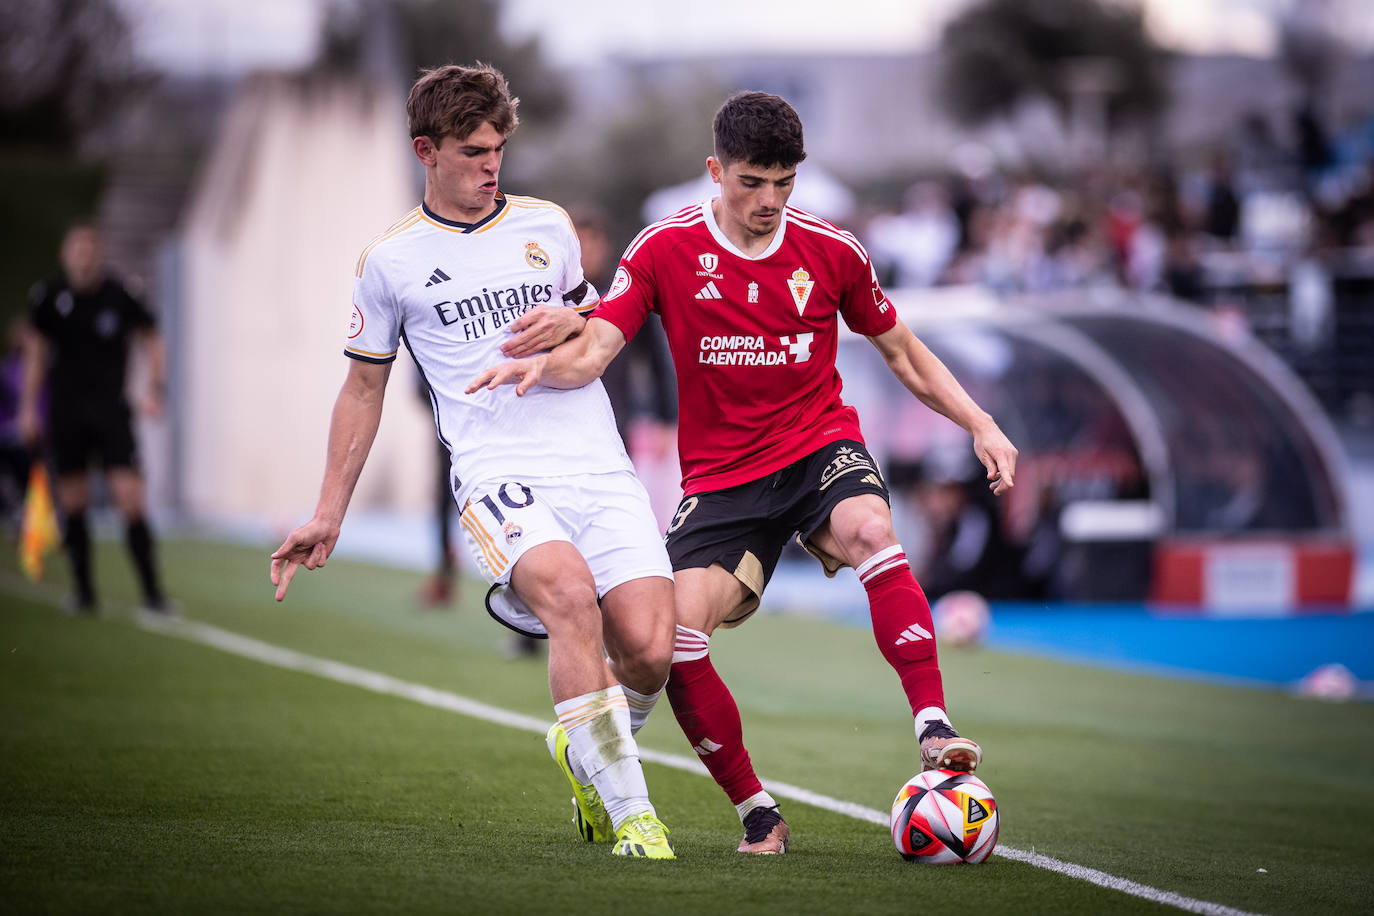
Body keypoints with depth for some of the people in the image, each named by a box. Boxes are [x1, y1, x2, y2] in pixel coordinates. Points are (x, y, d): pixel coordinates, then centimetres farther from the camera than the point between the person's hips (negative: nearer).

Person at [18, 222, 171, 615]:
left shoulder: (121, 296, -6)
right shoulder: (50, 296, 0)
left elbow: (152, 340, 6)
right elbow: (36, 352, 10)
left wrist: (154, 388, -5)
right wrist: (29, 408, 8)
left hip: (111, 410, -2)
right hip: (65, 413, 2)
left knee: (131, 500, -12)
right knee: (73, 505, 4)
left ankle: (152, 593, -10)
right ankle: (84, 593, 15)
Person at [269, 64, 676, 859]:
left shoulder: (546, 225, 15)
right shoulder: (390, 261, 8)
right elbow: (364, 389, 17)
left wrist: (572, 322, 3)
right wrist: (328, 516, 16)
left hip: (598, 465, 3)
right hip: (498, 474, -3)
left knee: (650, 648, -15)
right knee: (571, 594, -34)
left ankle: (584, 748, 21)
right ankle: (631, 812, -27)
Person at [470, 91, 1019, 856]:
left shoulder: (831, 251, 0)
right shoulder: (666, 249, -4)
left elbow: (902, 351, 13)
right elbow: (593, 350, -9)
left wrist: (980, 425, 4)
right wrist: (540, 365, -31)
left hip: (821, 447, 0)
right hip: (723, 474, 1)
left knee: (869, 528, -35)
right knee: (674, 636, -18)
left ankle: (935, 729, -34)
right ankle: (758, 815, -3)